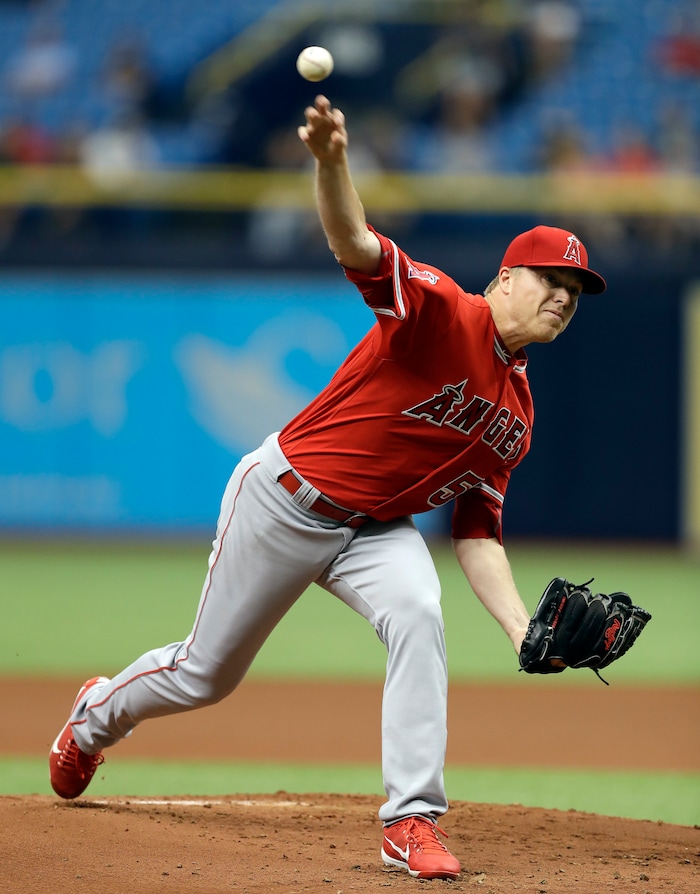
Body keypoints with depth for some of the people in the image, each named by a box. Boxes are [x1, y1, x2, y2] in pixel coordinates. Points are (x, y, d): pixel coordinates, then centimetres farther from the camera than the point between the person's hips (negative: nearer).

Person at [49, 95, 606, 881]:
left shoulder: (516, 415, 2)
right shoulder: (441, 311, -19)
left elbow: (475, 534, 5)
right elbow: (355, 246, -36)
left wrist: (523, 629, -9)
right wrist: (330, 161, -57)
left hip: (375, 529, 5)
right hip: (285, 503, -5)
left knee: (417, 616, -28)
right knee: (205, 674, 9)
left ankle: (412, 820, -24)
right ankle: (96, 716, 43)